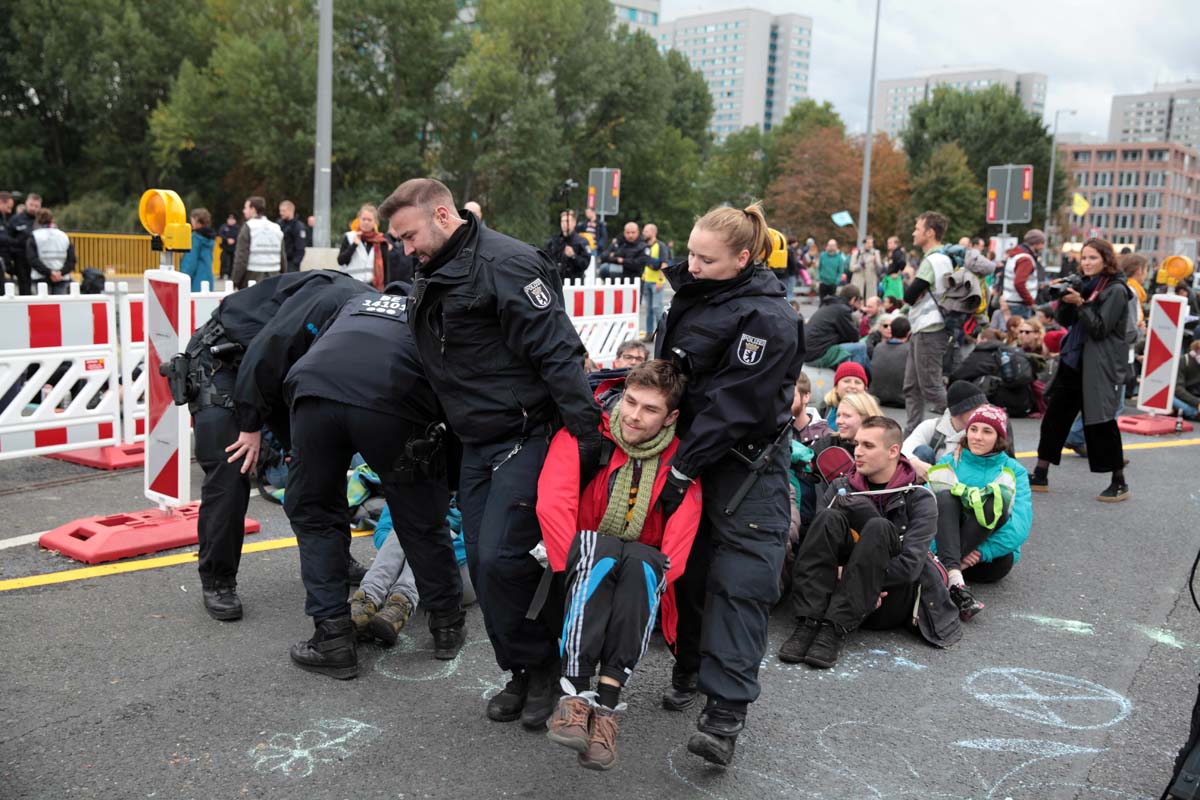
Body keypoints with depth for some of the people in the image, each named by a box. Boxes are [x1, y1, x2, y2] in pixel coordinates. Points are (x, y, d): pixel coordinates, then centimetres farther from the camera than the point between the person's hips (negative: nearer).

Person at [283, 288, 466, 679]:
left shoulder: (358, 301, 38)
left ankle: (333, 638, 19)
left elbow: (312, 353, 30)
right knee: (421, 518, 17)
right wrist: (448, 481, 38)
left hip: (314, 389, 2)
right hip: (393, 400, -2)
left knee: (314, 514, 20)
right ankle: (447, 624, 33)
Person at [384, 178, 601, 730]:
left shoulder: (506, 264, -15)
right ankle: (520, 673, 23)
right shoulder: (432, 279, 14)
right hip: (476, 443, 9)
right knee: (482, 562, 8)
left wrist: (586, 434, -24)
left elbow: (558, 354, -21)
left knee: (501, 558, -13)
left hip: (527, 436, -9)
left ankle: (543, 665, 10)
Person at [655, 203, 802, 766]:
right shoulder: (692, 294, 5)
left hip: (746, 467, -7)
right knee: (687, 566, 12)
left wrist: (683, 468, -23)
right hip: (691, 448, 7)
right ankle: (688, 671, 29)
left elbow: (733, 405, -24)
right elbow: (669, 368, 17)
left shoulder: (767, 318, -21)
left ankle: (727, 710, -8)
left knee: (739, 583, -9)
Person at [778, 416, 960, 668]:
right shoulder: (840, 488, 9)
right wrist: (837, 575, -22)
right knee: (830, 518, -21)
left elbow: (910, 565, -16)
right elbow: (819, 536, -3)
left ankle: (836, 629, -35)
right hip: (838, 589, 3)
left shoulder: (920, 498, -3)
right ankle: (808, 624, -33)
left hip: (893, 603, -3)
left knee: (878, 528, -28)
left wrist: (849, 577, -18)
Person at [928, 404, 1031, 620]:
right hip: (947, 548, 1)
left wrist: (983, 552, -21)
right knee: (946, 496, -25)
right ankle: (955, 580, -48)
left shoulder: (1013, 471, 7)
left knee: (996, 499, -26)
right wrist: (942, 550, -22)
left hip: (991, 558, -1)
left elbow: (1020, 526, -8)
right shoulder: (948, 463, 11)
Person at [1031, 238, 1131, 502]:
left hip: (1100, 366, -7)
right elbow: (1066, 321, 11)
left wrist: (1080, 303, -20)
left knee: (1100, 422, -4)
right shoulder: (1085, 284, 12)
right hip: (1073, 361, 8)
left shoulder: (1116, 291, -9)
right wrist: (1065, 300, -6)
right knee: (1054, 415, 7)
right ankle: (1040, 476, 14)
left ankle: (1119, 484, 10)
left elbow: (1100, 328, -15)